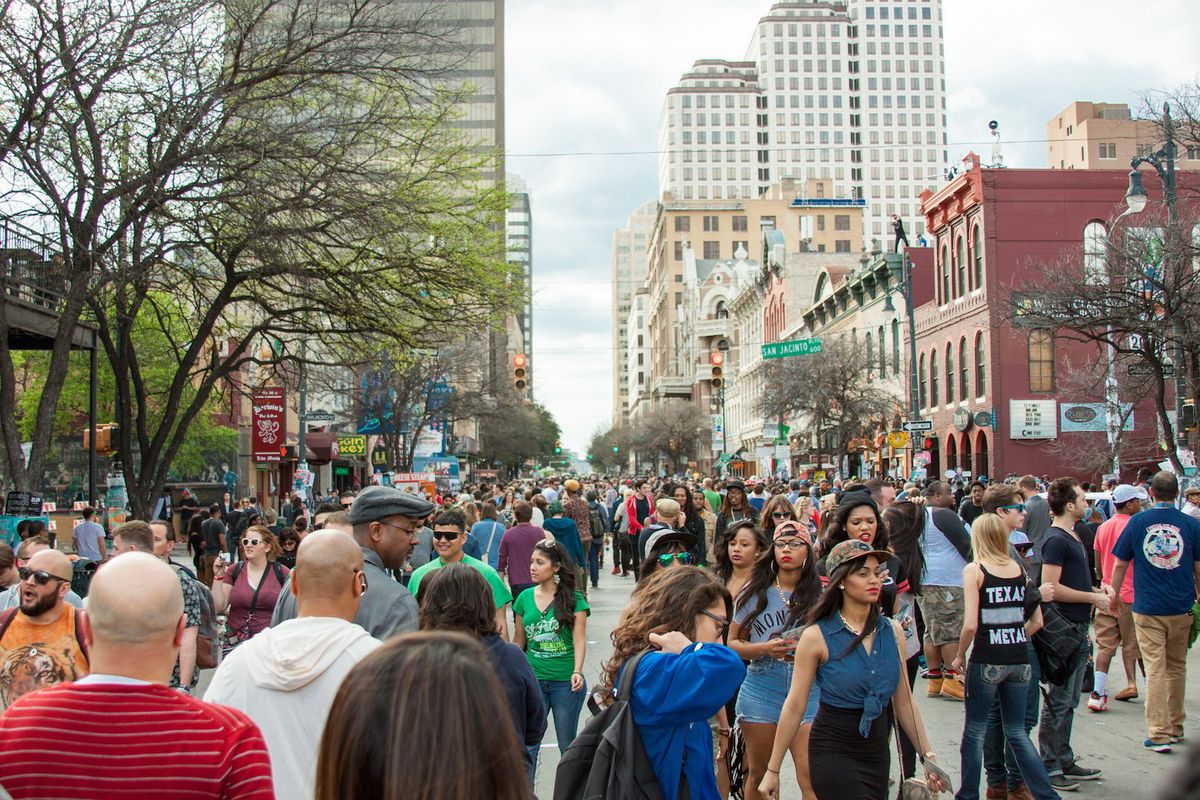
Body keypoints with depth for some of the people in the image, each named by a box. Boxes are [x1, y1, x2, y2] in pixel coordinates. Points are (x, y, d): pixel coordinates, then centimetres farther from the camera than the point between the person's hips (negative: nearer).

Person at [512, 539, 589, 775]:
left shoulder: (573, 599, -6)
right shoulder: (525, 598, 4)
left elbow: (579, 639, -11)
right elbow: (518, 641, 12)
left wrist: (577, 671, -24)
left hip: (566, 682, -2)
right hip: (533, 679, 3)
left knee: (567, 745, 11)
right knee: (527, 744, -1)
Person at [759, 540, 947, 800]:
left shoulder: (893, 631, 2)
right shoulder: (817, 636, -10)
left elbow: (904, 703, 11)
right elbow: (794, 708, -7)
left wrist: (928, 755, 9)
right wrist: (773, 771, -4)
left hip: (877, 751, 5)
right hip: (833, 751, -5)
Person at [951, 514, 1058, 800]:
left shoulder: (974, 570, -8)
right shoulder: (1020, 569, 6)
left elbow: (971, 624, -14)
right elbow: (1037, 621, 7)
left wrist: (959, 656, -1)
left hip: (986, 662, -4)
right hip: (1020, 661, 4)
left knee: (974, 732, 9)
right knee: (1017, 733, 15)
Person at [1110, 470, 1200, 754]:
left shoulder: (1138, 521, -2)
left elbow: (1120, 564, 3)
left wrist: (1114, 595, 16)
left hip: (1147, 608, -1)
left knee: (1155, 669, -1)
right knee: (1176, 668, 16)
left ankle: (1159, 734, -4)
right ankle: (1175, 727, 27)